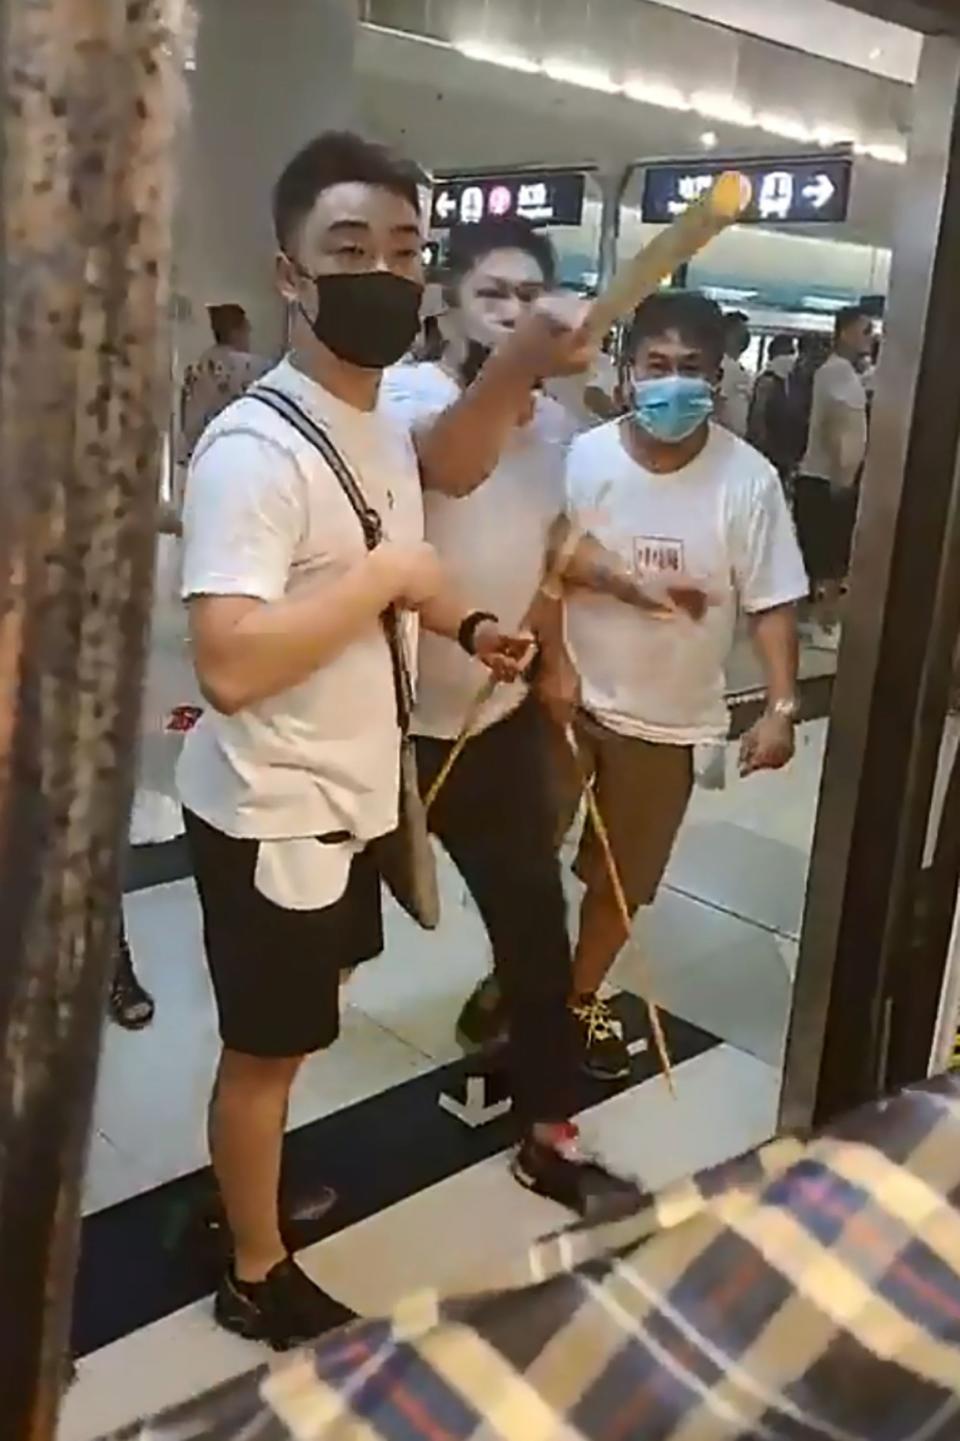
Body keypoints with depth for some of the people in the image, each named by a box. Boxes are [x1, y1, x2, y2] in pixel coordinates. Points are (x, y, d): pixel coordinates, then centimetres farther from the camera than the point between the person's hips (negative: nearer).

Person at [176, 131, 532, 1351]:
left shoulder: (385, 433, 6)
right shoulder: (254, 447, -24)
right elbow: (230, 665, -34)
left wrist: (461, 624, 3)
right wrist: (388, 577, -26)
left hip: (353, 792, 9)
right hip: (270, 810, -9)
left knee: (296, 1026, 25)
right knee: (267, 1046, 10)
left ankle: (246, 1183, 50)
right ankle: (256, 1276, 32)